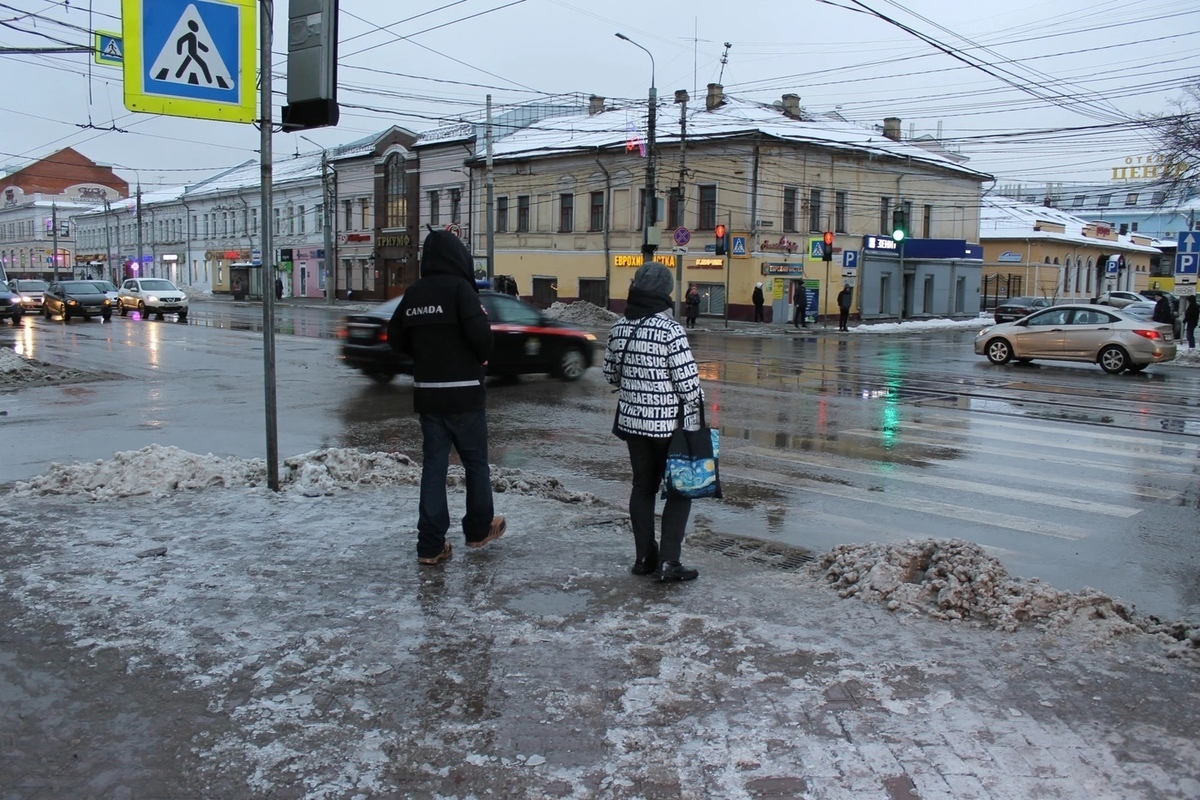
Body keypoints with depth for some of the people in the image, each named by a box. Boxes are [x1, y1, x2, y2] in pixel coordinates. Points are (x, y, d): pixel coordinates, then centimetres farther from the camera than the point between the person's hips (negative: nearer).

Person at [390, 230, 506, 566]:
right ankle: (479, 528, 27)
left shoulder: (413, 293, 6)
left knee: (433, 464, 8)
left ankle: (431, 544, 7)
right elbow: (480, 332, -22)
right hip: (463, 392, -5)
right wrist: (482, 358, -2)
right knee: (475, 461, 13)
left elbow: (396, 337, 11)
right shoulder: (459, 287, -12)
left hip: (427, 393, 5)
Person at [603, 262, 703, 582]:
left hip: (631, 421, 6)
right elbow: (688, 383, -16)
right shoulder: (670, 330, -18)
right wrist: (695, 421, -2)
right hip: (669, 424, -6)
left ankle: (644, 557, 20)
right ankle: (668, 562, 3)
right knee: (679, 490, 6)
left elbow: (610, 373, 12)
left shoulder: (619, 327, 1)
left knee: (643, 486, 16)